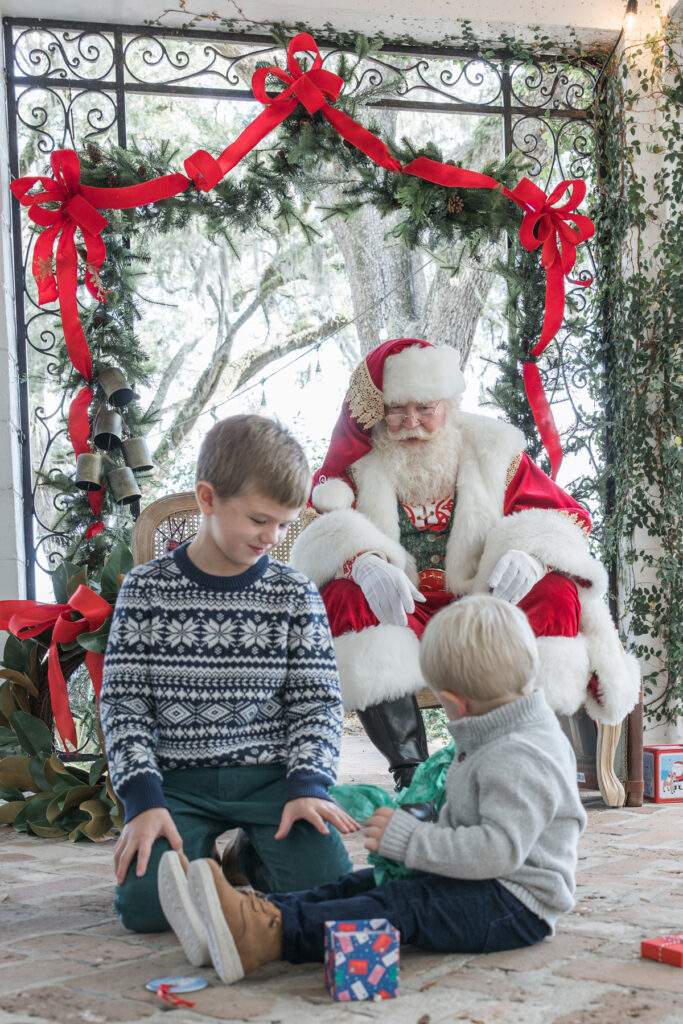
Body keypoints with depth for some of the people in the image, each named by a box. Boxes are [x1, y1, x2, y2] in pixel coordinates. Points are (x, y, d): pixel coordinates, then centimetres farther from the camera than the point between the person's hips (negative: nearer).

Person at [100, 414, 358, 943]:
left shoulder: (296, 595, 3)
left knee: (325, 882, -22)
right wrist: (144, 799, -12)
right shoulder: (147, 588, 0)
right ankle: (200, 850, 12)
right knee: (145, 903, -22)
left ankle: (255, 854, 12)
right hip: (179, 780, -1)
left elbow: (317, 702, 3)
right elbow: (123, 702, -1)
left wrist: (307, 785, -13)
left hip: (271, 775, 1)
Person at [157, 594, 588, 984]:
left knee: (403, 905, -28)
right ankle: (259, 910, -21)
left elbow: (500, 849, -28)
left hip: (516, 905, -11)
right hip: (480, 885, 11)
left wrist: (410, 837, -24)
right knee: (363, 884, -3)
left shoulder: (519, 759, -20)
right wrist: (432, 827, 13)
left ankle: (266, 938, -46)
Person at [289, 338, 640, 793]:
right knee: (344, 597, -31)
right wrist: (362, 561, -33)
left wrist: (529, 554, -24)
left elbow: (567, 516, 0)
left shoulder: (493, 449, 6)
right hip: (398, 622, 0)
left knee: (557, 594, -26)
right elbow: (325, 529, -8)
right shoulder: (358, 461, 6)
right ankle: (409, 769, -34)